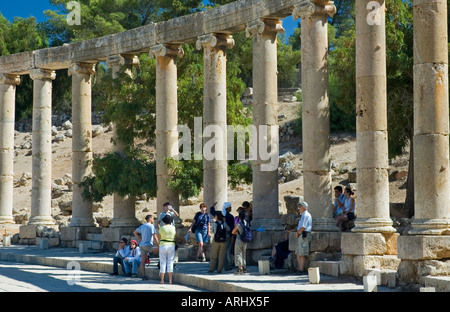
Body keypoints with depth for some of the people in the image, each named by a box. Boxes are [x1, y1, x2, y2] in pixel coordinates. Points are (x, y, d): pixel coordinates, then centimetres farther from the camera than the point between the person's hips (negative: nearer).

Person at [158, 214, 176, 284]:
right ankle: (170, 280, 1)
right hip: (171, 245, 1)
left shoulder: (162, 228, -4)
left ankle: (162, 280, 1)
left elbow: (159, 237, 8)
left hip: (163, 245, -1)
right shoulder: (173, 228, -1)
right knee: (170, 263, 5)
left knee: (162, 263, 3)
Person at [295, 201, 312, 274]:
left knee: (302, 254, -6)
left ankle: (301, 270, -2)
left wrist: (298, 233, -9)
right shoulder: (303, 215, 19)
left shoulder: (305, 215, -13)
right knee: (298, 253, 13)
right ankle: (300, 268, 18)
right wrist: (298, 232, 13)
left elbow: (303, 227, -20)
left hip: (303, 235, -10)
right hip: (301, 235, 10)